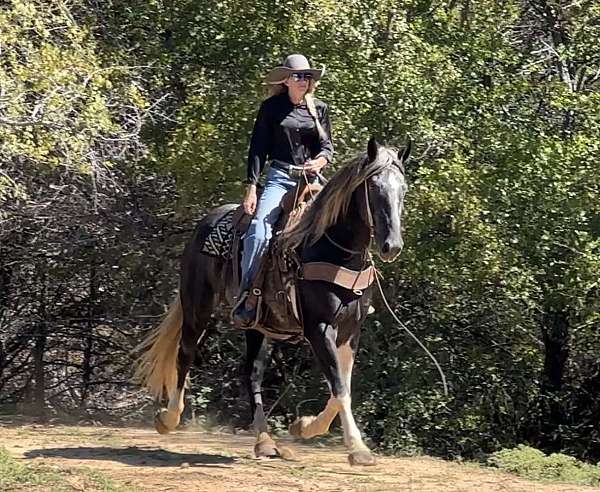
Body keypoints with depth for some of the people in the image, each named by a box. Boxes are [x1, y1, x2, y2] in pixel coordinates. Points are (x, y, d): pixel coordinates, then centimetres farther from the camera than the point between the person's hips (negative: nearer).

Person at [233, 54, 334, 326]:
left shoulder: (320, 108, 14)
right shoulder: (271, 108, 6)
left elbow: (328, 145, 13)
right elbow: (258, 148, 3)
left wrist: (320, 160, -12)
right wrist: (251, 186, -7)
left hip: (311, 179, 3)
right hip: (279, 178, -3)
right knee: (259, 229, -25)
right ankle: (245, 297, -23)